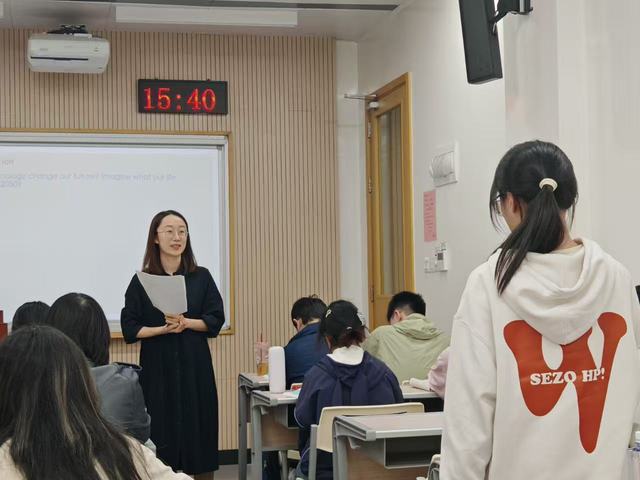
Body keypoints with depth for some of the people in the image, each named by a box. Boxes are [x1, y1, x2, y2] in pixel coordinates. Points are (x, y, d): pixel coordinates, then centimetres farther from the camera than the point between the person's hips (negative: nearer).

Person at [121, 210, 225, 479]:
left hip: (195, 365, 1)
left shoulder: (201, 277, 6)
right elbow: (130, 328, -1)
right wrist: (163, 329, -16)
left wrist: (186, 323, -15)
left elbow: (216, 320, 2)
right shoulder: (141, 280, 2)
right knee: (160, 428, -4)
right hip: (157, 366, -1)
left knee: (197, 424, 0)